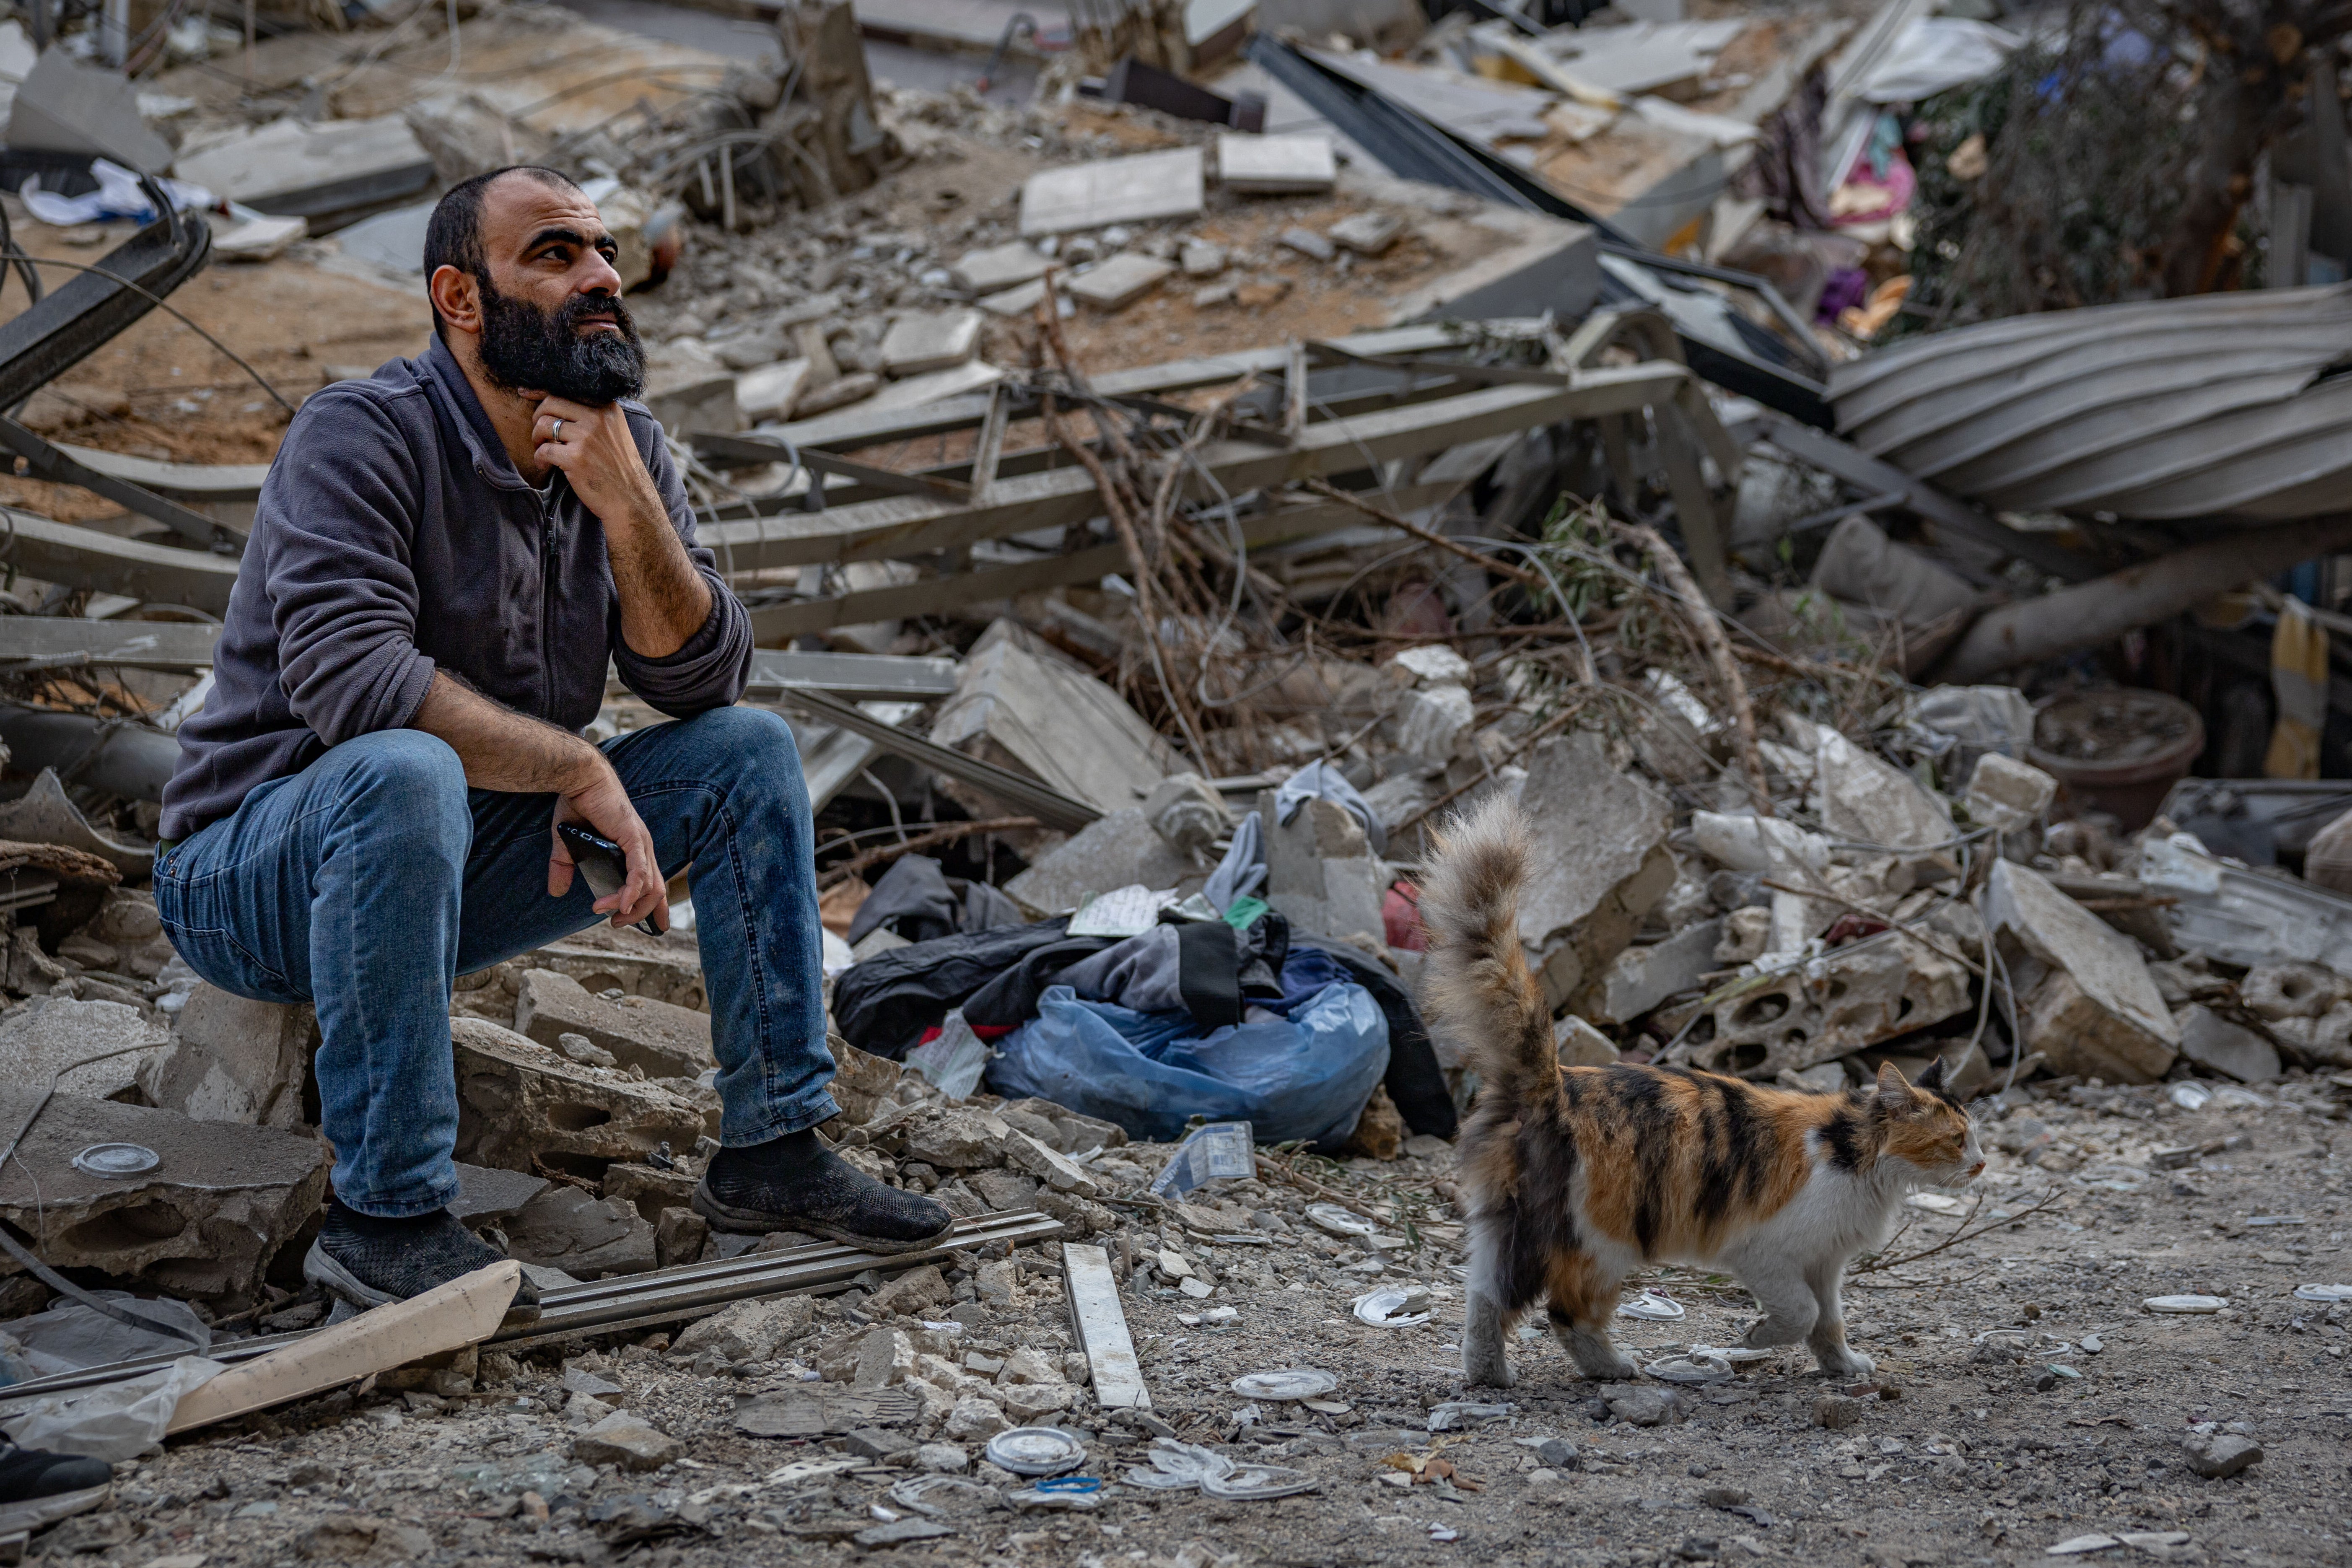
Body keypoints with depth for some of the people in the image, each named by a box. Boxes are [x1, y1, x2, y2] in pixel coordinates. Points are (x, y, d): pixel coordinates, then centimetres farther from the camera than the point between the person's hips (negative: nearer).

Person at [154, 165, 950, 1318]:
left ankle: (773, 1148, -1)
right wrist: (579, 768, -27)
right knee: (405, 772, -39)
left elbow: (701, 679, -5)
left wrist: (624, 505, -21)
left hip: (461, 870, 7)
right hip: (254, 867, -7)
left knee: (749, 750, -2)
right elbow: (352, 679, -32)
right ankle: (382, 1216, -31)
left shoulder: (620, 447, 3)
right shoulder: (363, 436, -19)